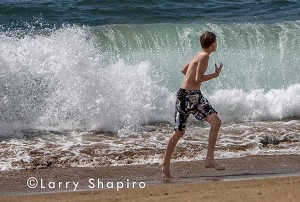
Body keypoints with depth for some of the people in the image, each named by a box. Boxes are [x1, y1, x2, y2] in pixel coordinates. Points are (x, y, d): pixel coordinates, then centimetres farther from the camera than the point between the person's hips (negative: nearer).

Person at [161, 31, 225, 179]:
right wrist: (216, 74, -11)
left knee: (216, 122, -7)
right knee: (179, 132, 1)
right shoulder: (204, 56, -14)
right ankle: (165, 163, 15)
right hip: (185, 96, -9)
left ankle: (209, 159, -7)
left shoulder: (200, 55, 13)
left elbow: (184, 70, 24)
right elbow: (198, 79, -23)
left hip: (196, 96, 9)